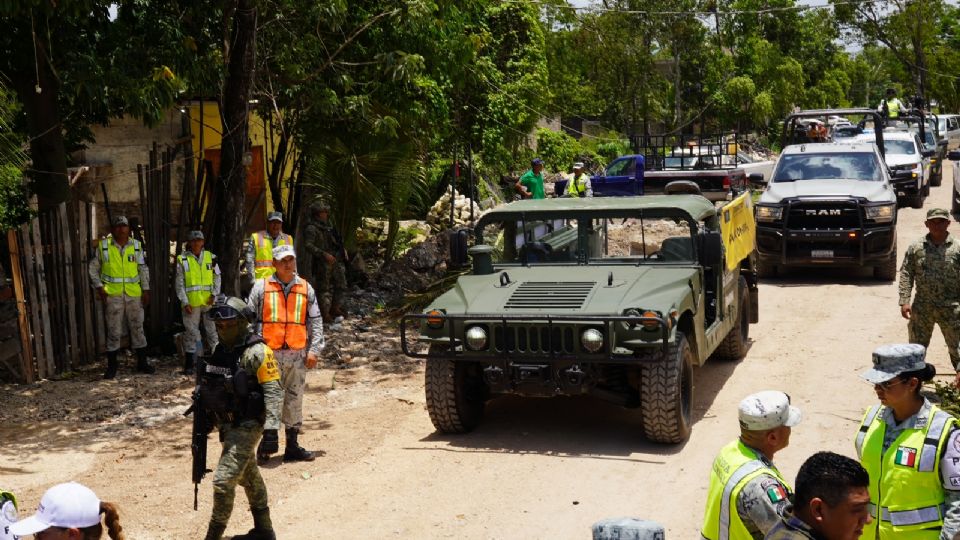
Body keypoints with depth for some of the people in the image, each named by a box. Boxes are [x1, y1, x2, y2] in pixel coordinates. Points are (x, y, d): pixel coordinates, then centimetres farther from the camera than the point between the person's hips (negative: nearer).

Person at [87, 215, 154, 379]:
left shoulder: (136, 245, 6)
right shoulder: (103, 246, -1)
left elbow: (143, 269, 11)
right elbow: (92, 268, 7)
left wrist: (146, 290, 6)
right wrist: (99, 287, -2)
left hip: (134, 294, 2)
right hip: (113, 294, -2)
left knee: (137, 328, 9)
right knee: (113, 331, 1)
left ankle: (142, 362, 18)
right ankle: (111, 365, 11)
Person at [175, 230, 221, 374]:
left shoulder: (210, 257, 8)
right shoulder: (182, 260, 2)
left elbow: (217, 277, 10)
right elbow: (180, 283, 1)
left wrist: (214, 294, -4)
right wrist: (185, 302, -6)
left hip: (209, 301, 2)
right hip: (191, 302, -2)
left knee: (212, 330, 6)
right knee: (191, 331, 0)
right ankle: (189, 363, 6)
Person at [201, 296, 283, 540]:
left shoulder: (257, 352, -17)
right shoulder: (221, 349, 7)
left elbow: (273, 392, -20)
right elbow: (212, 389, 18)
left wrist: (271, 429, -25)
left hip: (247, 426, -9)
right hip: (227, 426, 9)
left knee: (224, 480, -11)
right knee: (249, 477, 19)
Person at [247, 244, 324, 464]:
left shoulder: (305, 288, 9)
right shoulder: (261, 287, 2)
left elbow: (316, 321, 9)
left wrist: (314, 350, 1)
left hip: (298, 355, 3)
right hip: (269, 353, -2)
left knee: (294, 400, 9)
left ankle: (292, 446, 18)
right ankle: (266, 444, 8)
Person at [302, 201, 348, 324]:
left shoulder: (328, 226, 15)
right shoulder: (311, 228, -12)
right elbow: (308, 245, -22)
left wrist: (342, 249, 15)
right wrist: (324, 254, -27)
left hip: (337, 261, 9)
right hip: (322, 263, -9)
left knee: (341, 285, 14)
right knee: (325, 288, -3)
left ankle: (335, 308, 28)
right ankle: (325, 313, 5)